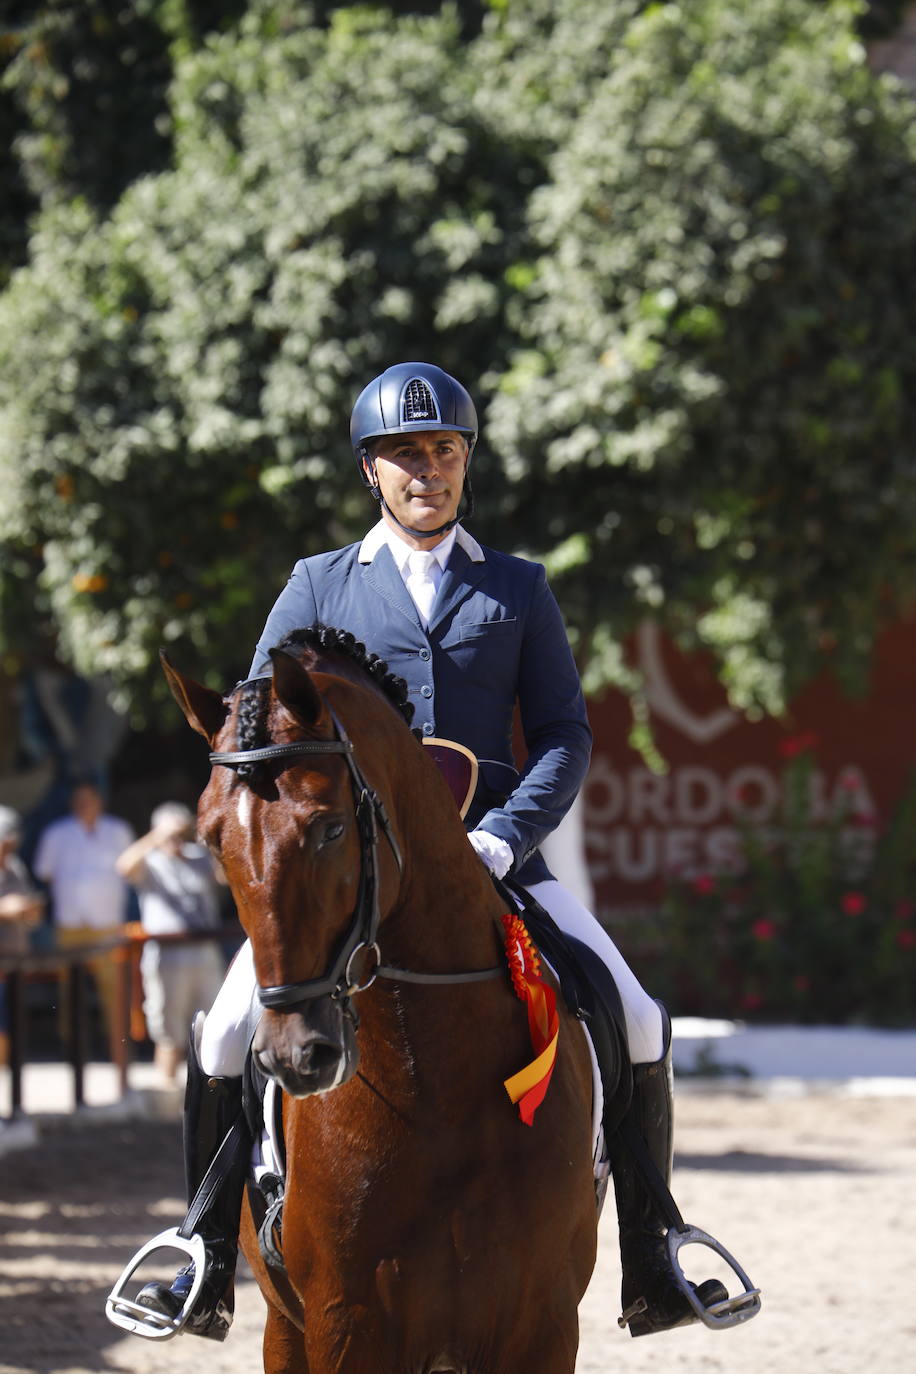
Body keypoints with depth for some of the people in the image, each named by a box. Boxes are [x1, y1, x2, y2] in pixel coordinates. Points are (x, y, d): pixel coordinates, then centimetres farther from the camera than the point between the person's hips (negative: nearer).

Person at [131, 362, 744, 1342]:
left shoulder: (518, 591, 13)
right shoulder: (319, 587, 11)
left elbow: (565, 736, 6)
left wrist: (503, 837, -12)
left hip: (492, 853, 1)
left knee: (636, 1024, -14)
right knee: (226, 1040, -18)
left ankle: (649, 1268, -3)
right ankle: (209, 1271, -3)